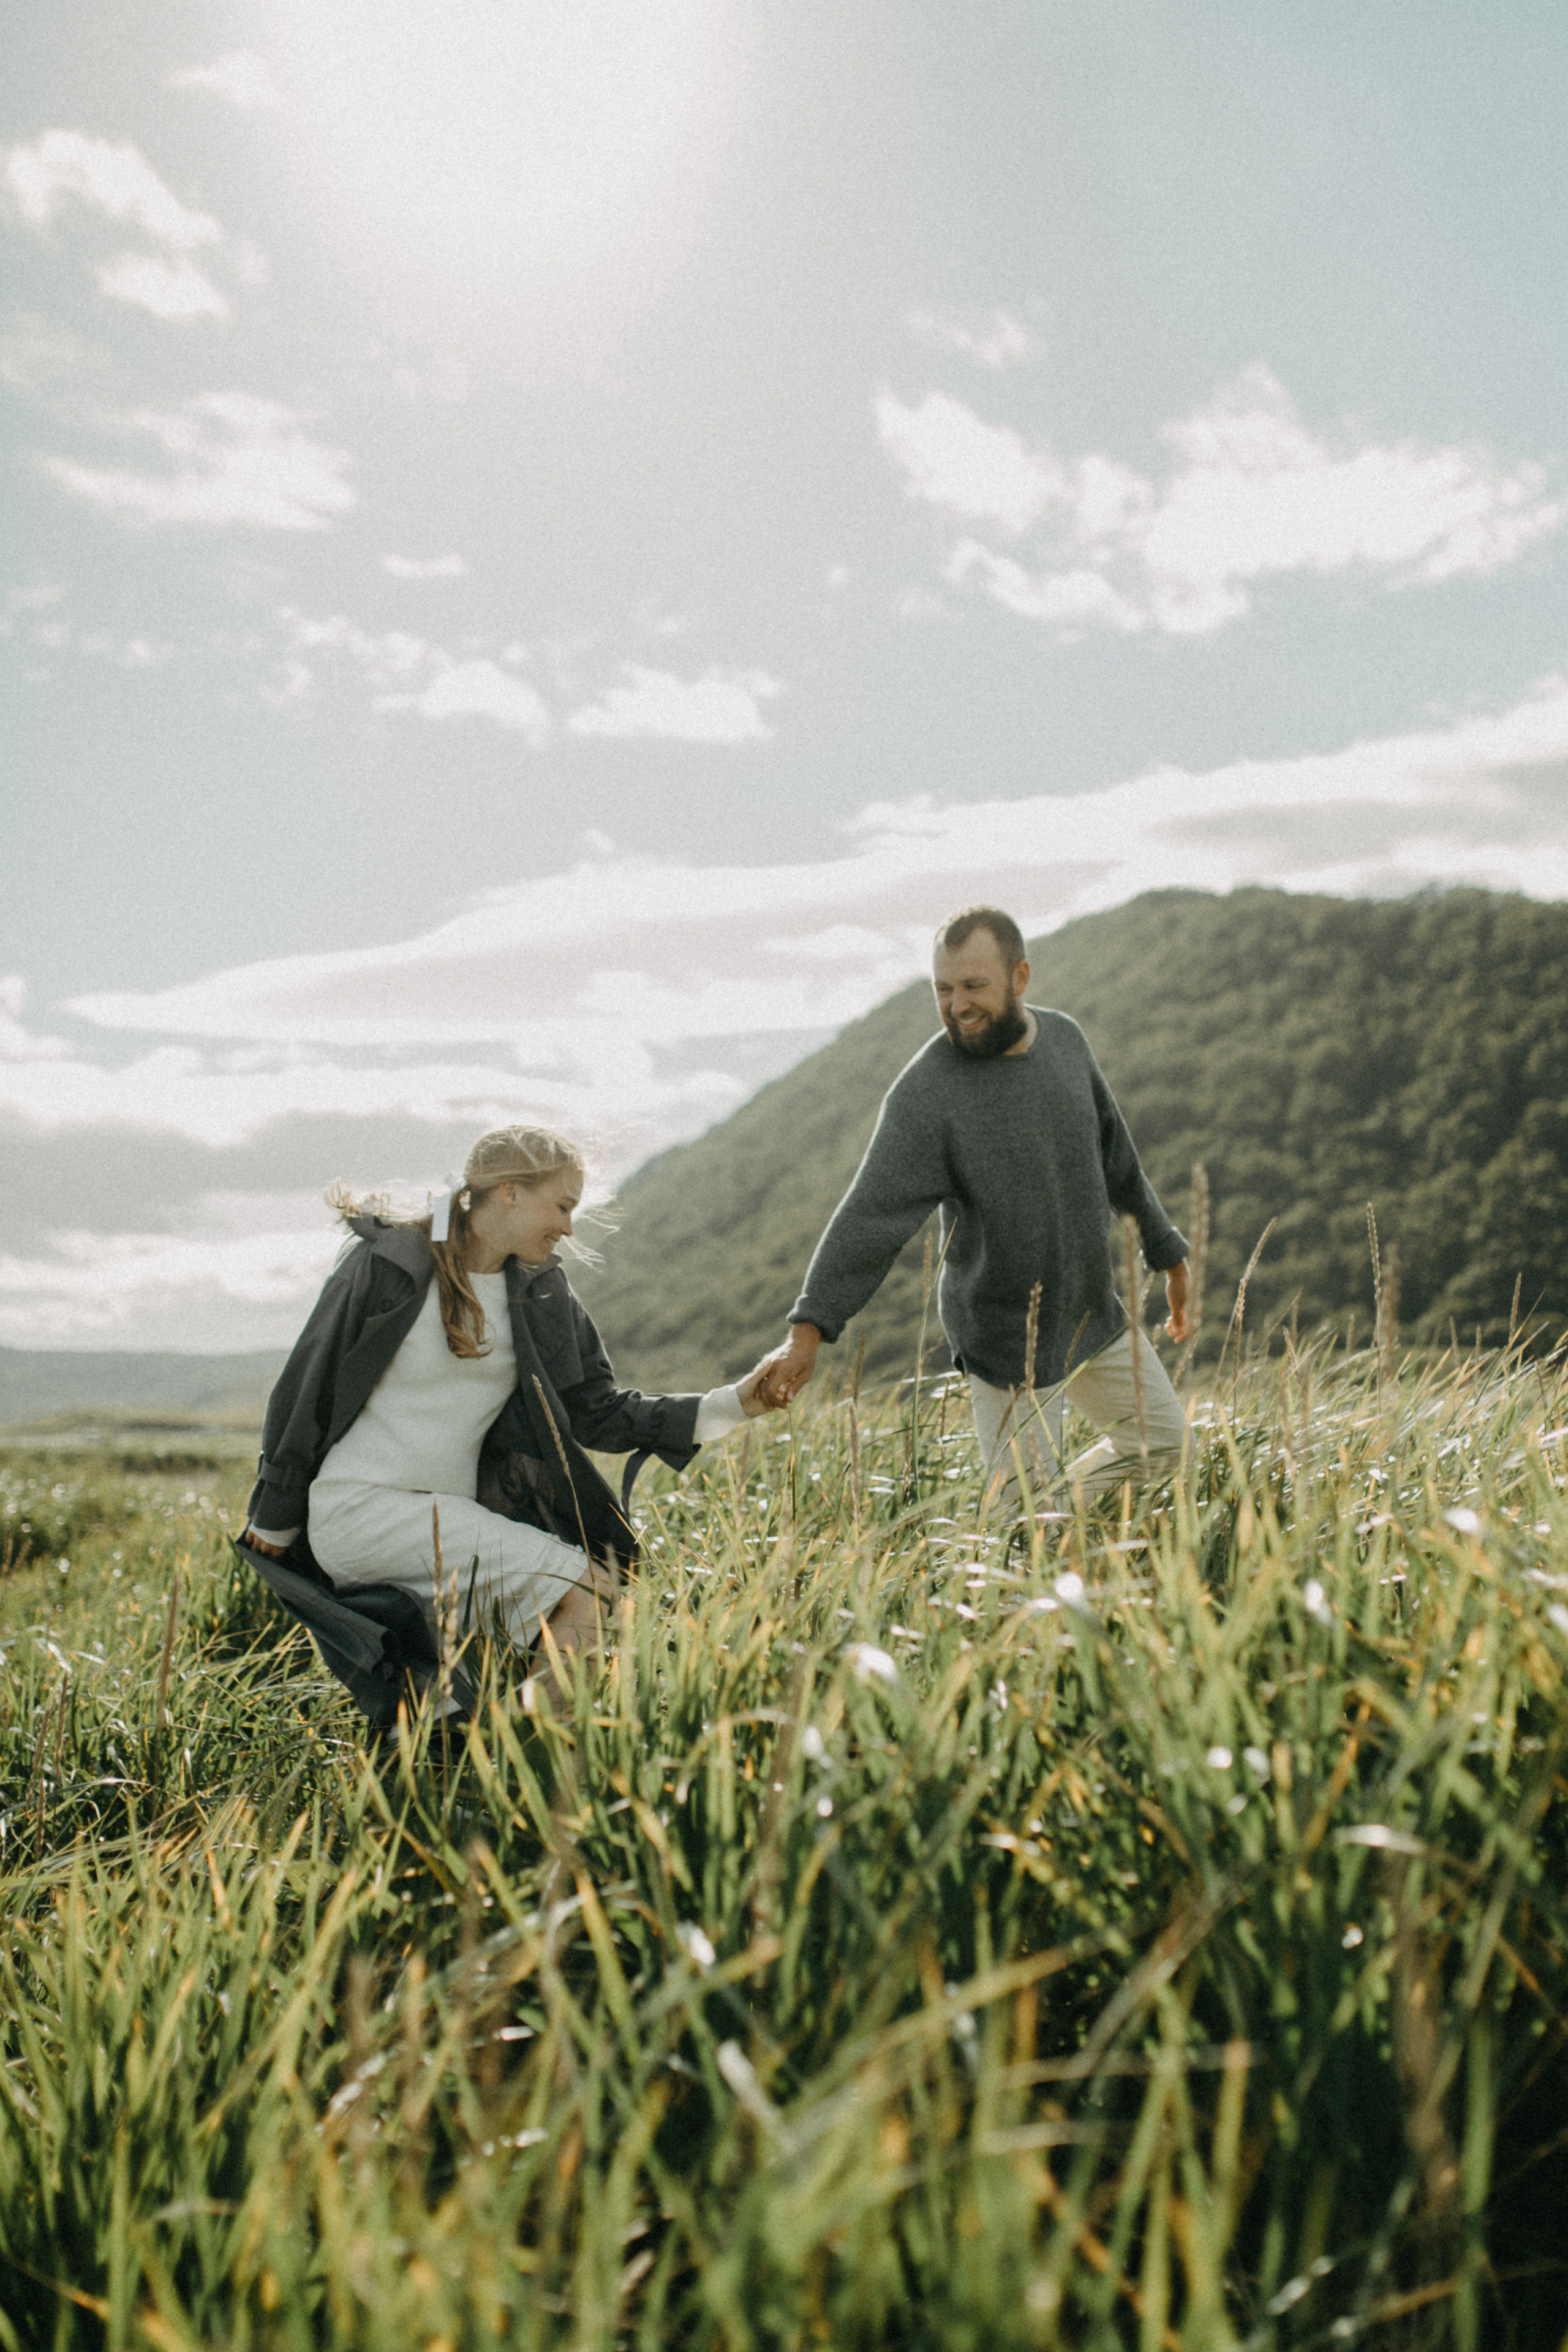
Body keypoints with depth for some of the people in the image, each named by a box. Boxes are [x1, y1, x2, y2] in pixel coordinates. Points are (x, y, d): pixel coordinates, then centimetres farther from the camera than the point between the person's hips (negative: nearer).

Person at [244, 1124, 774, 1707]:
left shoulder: (541, 1292, 8)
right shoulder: (387, 1264, -8)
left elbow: (598, 1413, 5)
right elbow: (307, 1392, -1)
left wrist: (732, 1405, -5)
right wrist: (275, 1523, 4)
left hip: (455, 1516, 6)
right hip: (362, 1509, -6)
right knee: (583, 1587, -22)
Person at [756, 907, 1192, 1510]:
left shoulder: (1064, 1039, -2)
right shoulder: (923, 1094, -22)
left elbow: (1116, 1158, 11)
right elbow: (869, 1216, -29)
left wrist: (1167, 1253, 20)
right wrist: (807, 1331, -39)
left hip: (1094, 1309, 7)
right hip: (1006, 1339, -6)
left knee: (1163, 1442, 18)